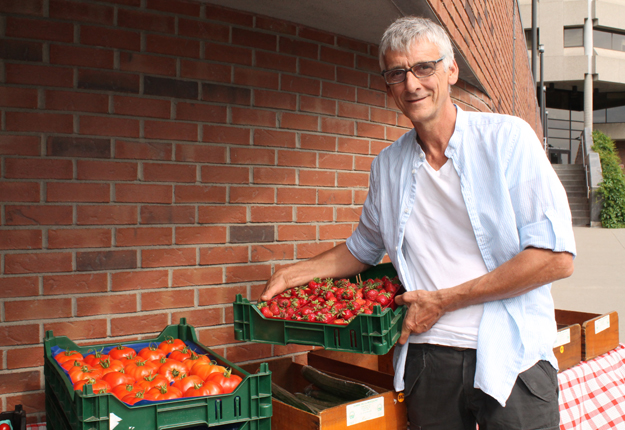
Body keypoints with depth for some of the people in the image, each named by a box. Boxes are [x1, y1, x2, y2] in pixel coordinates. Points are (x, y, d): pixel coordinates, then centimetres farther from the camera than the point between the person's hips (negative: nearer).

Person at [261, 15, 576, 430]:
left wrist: (443, 301, -12)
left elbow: (556, 256, -13)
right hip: (427, 357, 3)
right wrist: (292, 274, 11)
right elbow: (363, 248, 22)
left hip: (510, 358, -2)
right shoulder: (388, 164, 7)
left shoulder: (506, 137, -7)